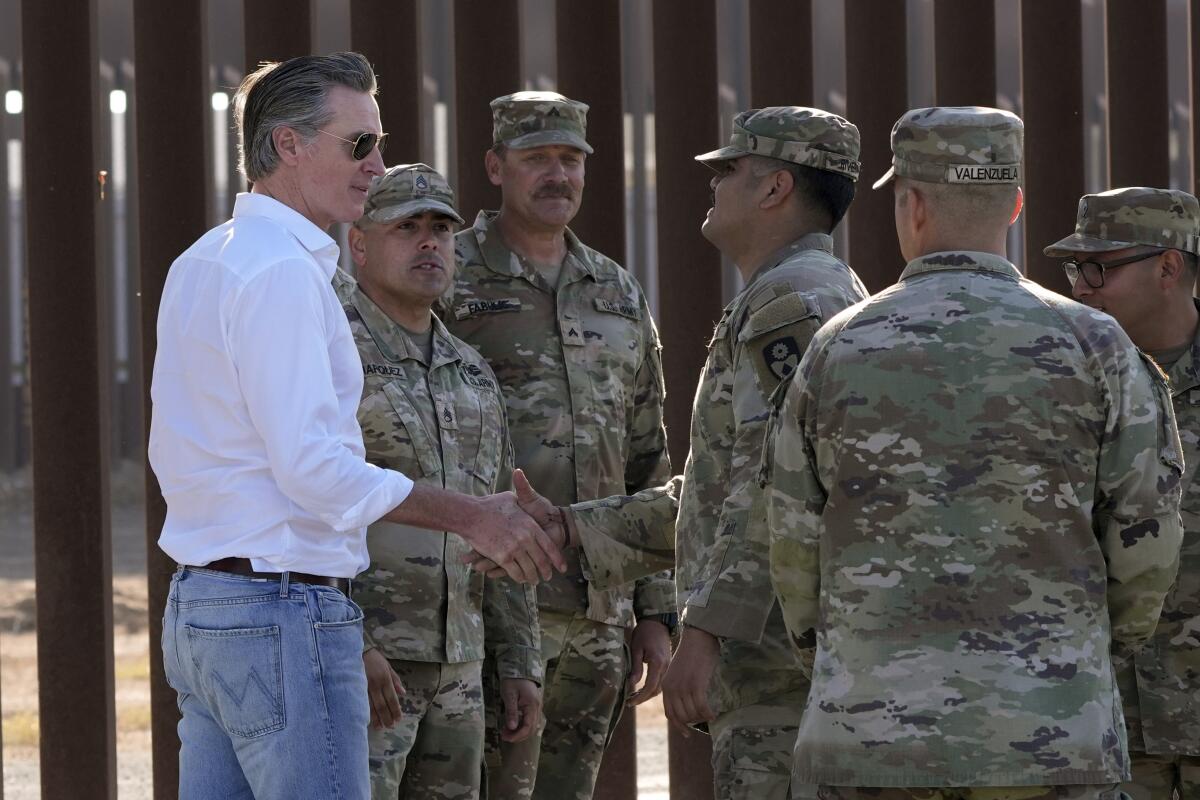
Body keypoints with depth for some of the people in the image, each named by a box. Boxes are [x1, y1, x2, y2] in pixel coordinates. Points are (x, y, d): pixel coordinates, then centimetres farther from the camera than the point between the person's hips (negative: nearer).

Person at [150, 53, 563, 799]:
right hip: (284, 613, -10)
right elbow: (311, 463, -22)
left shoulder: (200, 262, 16)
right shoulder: (283, 270, -15)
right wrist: (469, 516, -18)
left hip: (199, 603, 10)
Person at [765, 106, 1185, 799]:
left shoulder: (837, 351, 1)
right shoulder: (1089, 345, -3)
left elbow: (796, 542, 7)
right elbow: (1148, 535, 0)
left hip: (868, 739, 1)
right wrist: (1104, 643, 19)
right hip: (1046, 741, -1)